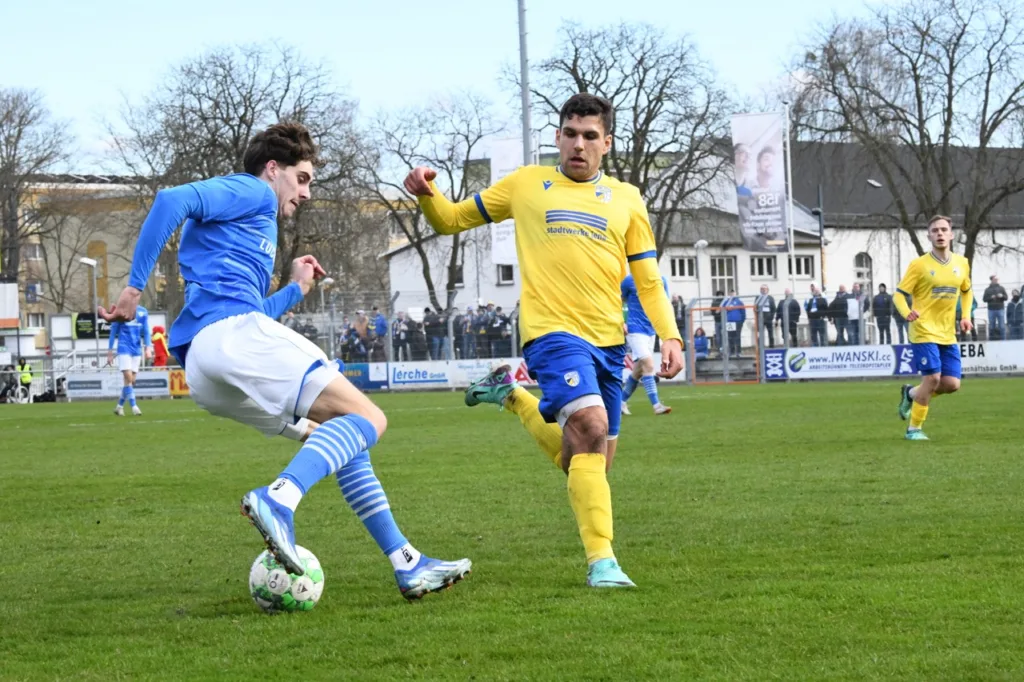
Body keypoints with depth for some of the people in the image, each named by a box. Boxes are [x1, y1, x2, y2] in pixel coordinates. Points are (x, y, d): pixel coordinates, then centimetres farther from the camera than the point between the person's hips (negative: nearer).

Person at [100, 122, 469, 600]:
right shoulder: (250, 192, 7)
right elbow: (172, 201, -12)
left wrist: (295, 290, 44)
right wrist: (135, 286, -16)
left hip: (204, 370, 10)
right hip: (231, 335, -10)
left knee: (343, 439, 16)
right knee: (366, 418, -15)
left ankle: (407, 565, 12)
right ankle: (278, 499, -39)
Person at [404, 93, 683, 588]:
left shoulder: (625, 199, 14)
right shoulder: (527, 184, 10)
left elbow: (648, 281, 14)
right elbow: (453, 219, 17)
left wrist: (670, 335, -1)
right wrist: (427, 195, -4)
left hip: (609, 341, 4)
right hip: (553, 330, -4)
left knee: (590, 462, 12)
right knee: (590, 426, -28)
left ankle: (512, 397, 36)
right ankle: (601, 560, -27)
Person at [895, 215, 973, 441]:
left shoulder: (961, 264, 7)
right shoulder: (919, 265, -8)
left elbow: (966, 291, 25)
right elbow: (899, 295, -7)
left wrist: (966, 316, 10)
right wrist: (907, 313, -28)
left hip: (948, 335, 5)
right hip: (924, 332, -5)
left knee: (952, 384, -2)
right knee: (932, 378, -15)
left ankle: (911, 394, 26)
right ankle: (914, 429, 1)